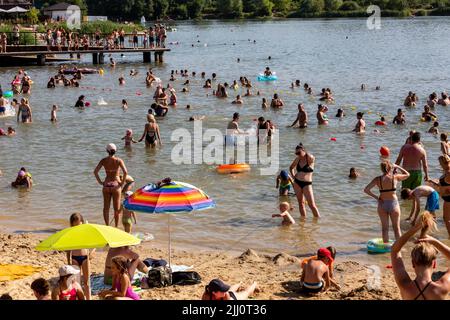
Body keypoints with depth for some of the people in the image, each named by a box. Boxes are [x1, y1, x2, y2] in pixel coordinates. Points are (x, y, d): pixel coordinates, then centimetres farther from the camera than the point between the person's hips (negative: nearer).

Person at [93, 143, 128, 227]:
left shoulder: (104, 160, -1)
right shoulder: (119, 160, -7)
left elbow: (95, 172, -5)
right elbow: (125, 172, -17)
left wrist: (100, 182, 3)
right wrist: (122, 182, -6)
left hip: (106, 185, 2)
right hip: (116, 185, -2)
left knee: (106, 207, 12)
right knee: (116, 208, 8)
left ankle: (107, 226, 14)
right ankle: (116, 227, 12)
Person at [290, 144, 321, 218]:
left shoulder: (309, 158, -6)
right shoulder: (297, 159, 9)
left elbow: (313, 159, -28)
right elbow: (291, 167, 25)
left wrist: (306, 154, -14)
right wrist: (293, 175, 12)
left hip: (306, 183, -5)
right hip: (297, 183, 5)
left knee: (312, 204, -8)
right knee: (300, 202, 9)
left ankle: (318, 218, 0)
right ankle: (303, 218, 16)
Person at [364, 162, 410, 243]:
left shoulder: (377, 179, -4)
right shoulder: (395, 177, -8)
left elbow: (366, 190, -7)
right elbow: (407, 174, 11)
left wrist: (376, 197, 0)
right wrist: (397, 167, 18)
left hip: (382, 204, 2)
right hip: (393, 203, -1)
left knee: (385, 228, 12)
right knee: (396, 228, 10)